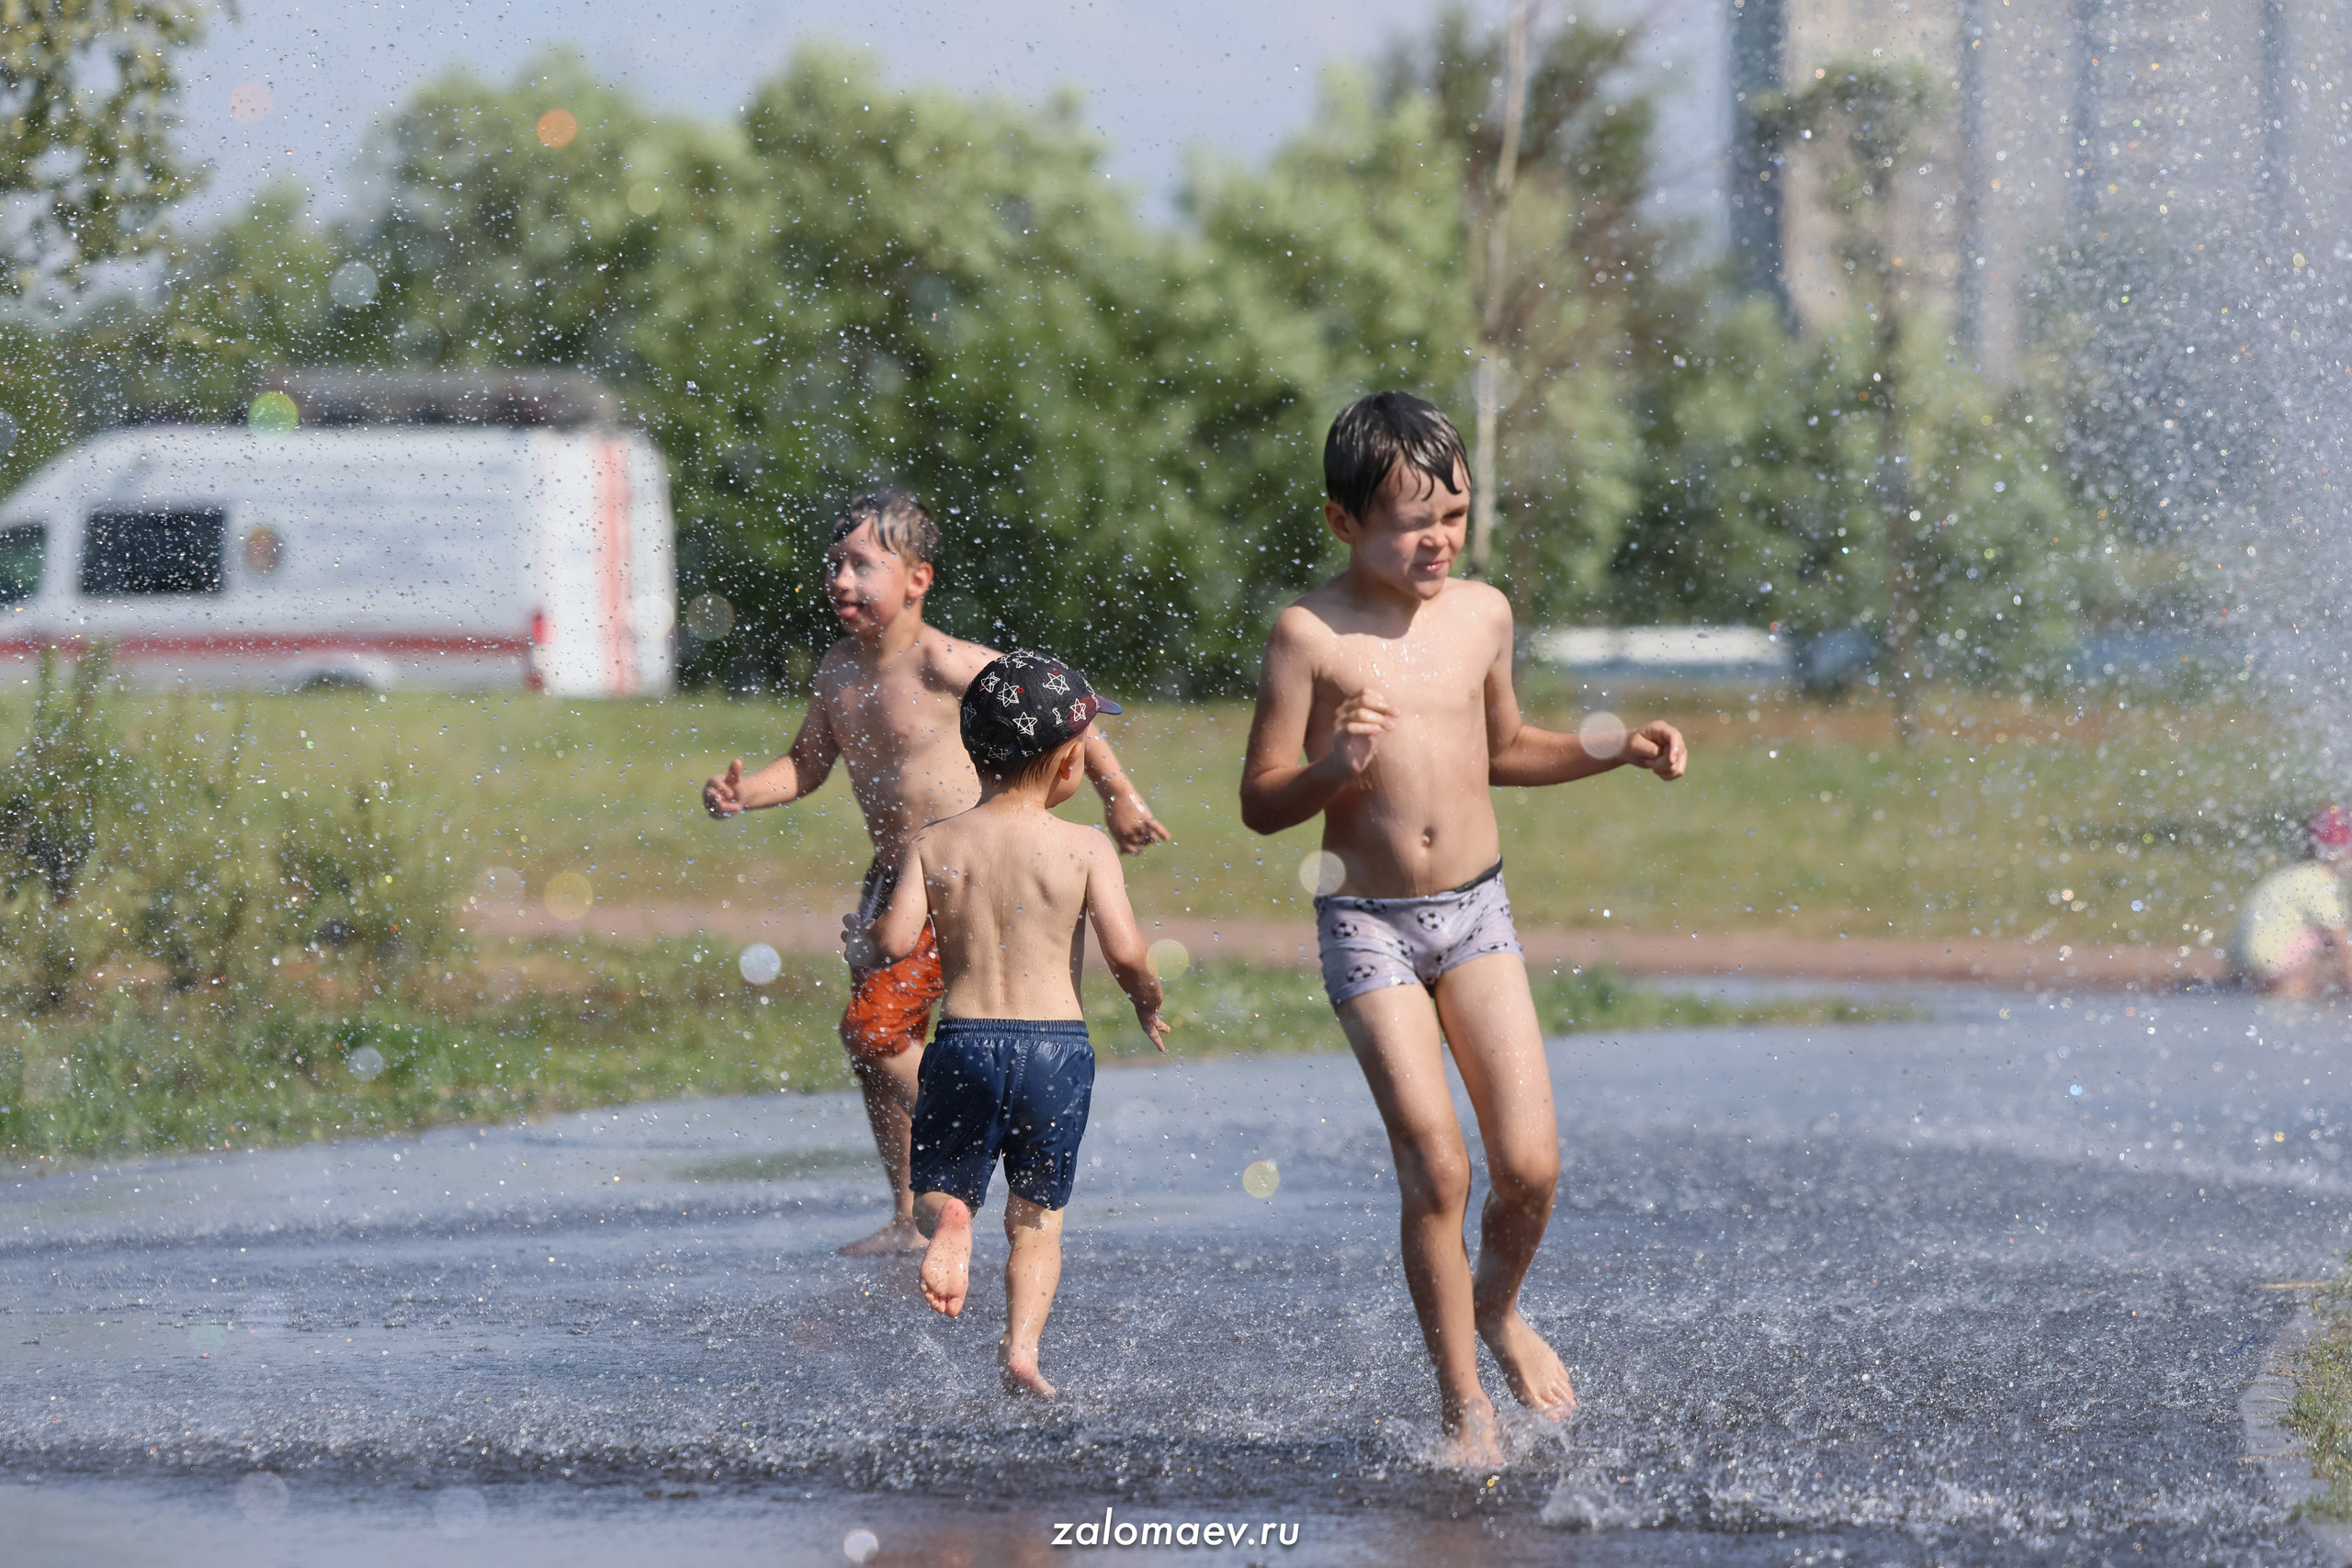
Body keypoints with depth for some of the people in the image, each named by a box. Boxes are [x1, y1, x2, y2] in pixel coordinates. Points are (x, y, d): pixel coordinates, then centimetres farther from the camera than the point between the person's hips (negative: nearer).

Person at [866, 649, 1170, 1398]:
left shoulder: (934, 845, 0)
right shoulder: (1083, 848, -5)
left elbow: (895, 940, -10)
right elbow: (1124, 950, -14)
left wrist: (867, 931, 13)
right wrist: (1148, 1000, 6)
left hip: (964, 1042, 1)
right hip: (1057, 1046, -1)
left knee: (939, 1193, 16)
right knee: (1038, 1215, 14)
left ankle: (950, 1222, -20)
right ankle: (1022, 1344, -6)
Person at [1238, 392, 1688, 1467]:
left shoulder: (1481, 614, 5)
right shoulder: (1311, 634, -9)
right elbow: (1261, 803, -6)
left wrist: (1619, 752, 11)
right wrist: (1336, 767, -25)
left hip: (1476, 908, 4)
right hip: (1368, 925, -4)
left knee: (1529, 1163, -5)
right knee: (1435, 1166, -10)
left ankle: (1500, 1309, 27)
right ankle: (1462, 1404, 5)